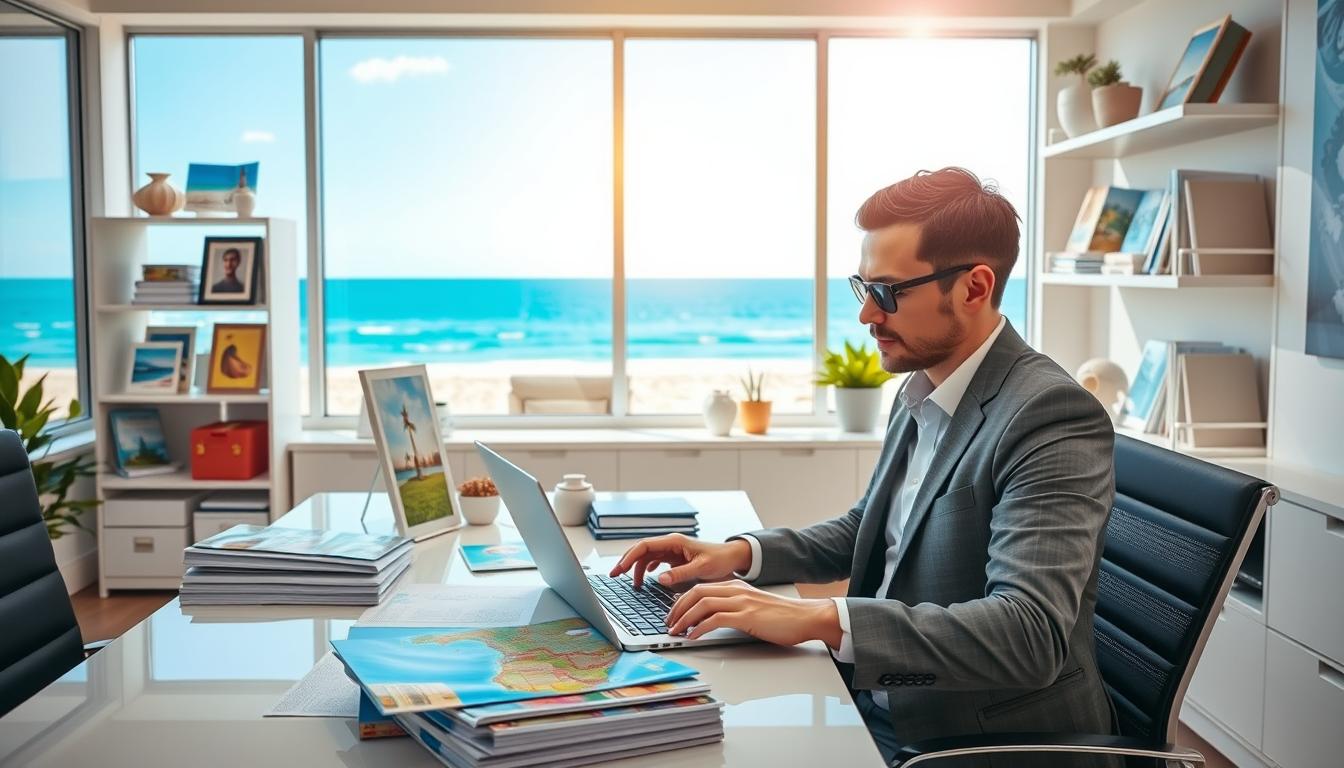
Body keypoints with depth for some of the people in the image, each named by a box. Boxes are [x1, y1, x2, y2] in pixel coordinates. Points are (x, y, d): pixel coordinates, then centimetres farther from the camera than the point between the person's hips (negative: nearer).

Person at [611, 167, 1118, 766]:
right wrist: (741, 554, 2)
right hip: (878, 704, 7)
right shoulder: (921, 389, 6)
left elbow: (1031, 631, -31)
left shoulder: (1052, 417, -22)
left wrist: (818, 618, -35)